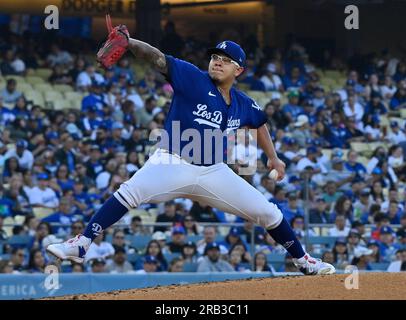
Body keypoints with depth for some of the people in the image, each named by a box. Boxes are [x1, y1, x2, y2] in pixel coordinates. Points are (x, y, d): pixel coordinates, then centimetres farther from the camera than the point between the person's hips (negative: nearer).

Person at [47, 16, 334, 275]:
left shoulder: (243, 105, 5)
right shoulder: (193, 79, -8)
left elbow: (259, 122, 28)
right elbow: (158, 58, -21)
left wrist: (273, 157, 24)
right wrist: (129, 43, -36)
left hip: (214, 172, 4)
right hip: (173, 165, -4)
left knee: (267, 212, 3)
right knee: (130, 193, -29)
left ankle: (303, 261, 24)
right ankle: (81, 246, -27)